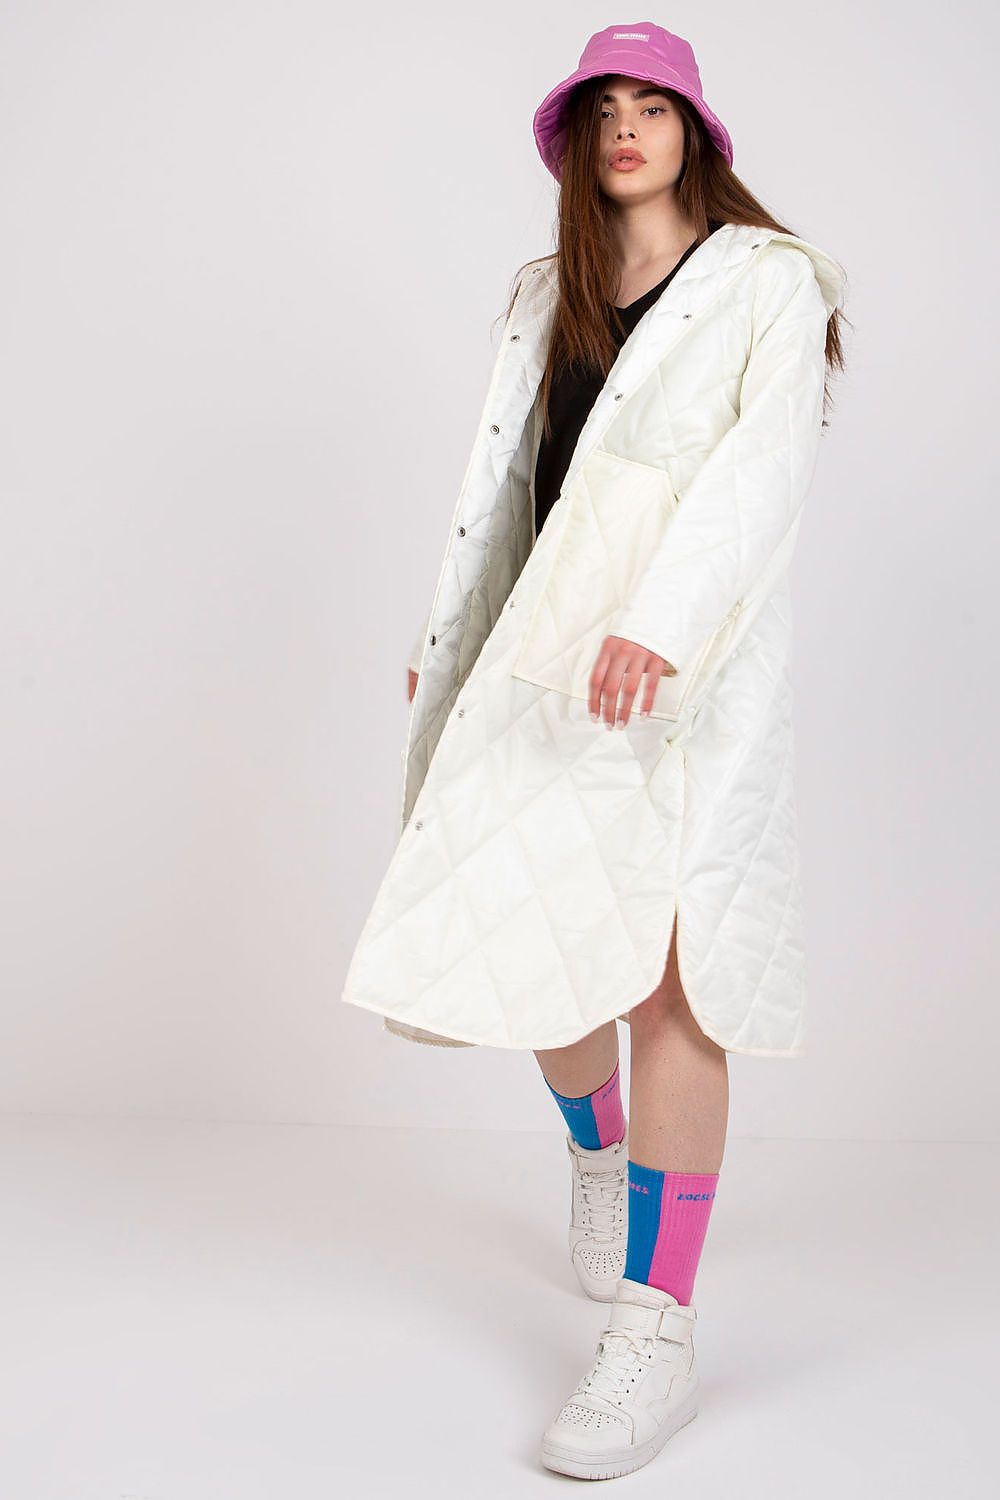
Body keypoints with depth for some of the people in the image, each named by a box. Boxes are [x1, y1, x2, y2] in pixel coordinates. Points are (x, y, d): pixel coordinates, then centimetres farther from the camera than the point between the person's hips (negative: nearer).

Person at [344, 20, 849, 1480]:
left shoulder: (767, 282, 2)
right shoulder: (548, 297, 19)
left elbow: (762, 463, -13)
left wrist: (659, 624, -27)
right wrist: (448, 640, 19)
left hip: (695, 665, -5)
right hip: (553, 648, 5)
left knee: (668, 971, -10)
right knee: (534, 933, 5)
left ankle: (658, 1334, -5)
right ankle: (599, 1152, 38)